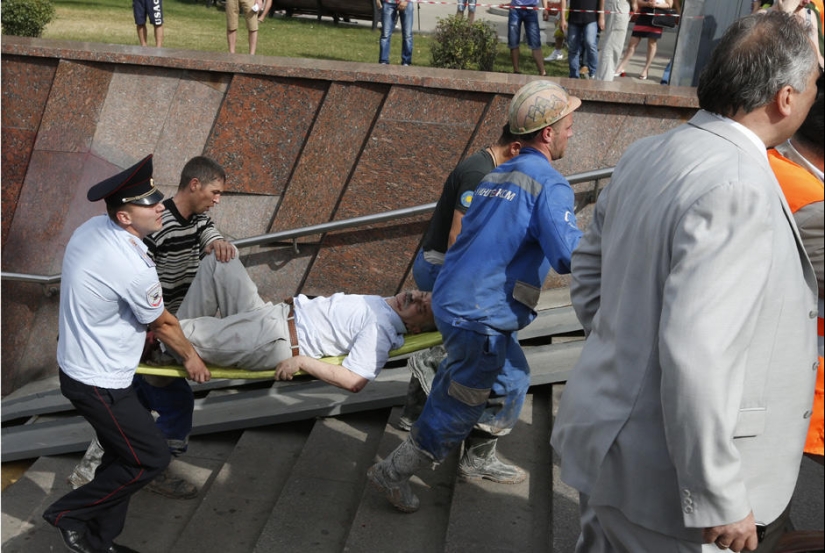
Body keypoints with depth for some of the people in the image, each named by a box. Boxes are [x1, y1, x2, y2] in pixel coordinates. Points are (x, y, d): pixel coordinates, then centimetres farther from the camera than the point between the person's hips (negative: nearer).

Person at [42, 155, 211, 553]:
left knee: (123, 456, 20)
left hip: (78, 366, 9)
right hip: (99, 383, -9)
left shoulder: (92, 227, -4)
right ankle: (70, 512, 17)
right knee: (150, 458, 5)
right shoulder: (133, 268, -29)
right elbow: (162, 325, -11)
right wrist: (190, 356, 7)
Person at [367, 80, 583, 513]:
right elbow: (570, 257, -27)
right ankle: (393, 473, 19)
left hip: (453, 299, 9)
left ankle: (482, 459, 41)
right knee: (461, 409, 7)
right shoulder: (550, 185, -15)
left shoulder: (496, 175, 13)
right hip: (480, 318, -9)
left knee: (511, 379, 27)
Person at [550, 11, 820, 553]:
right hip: (664, 485, -8)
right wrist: (719, 502, -21)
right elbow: (695, 355, -30)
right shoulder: (738, 189, -25)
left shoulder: (647, 154, 1)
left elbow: (590, 269, 12)